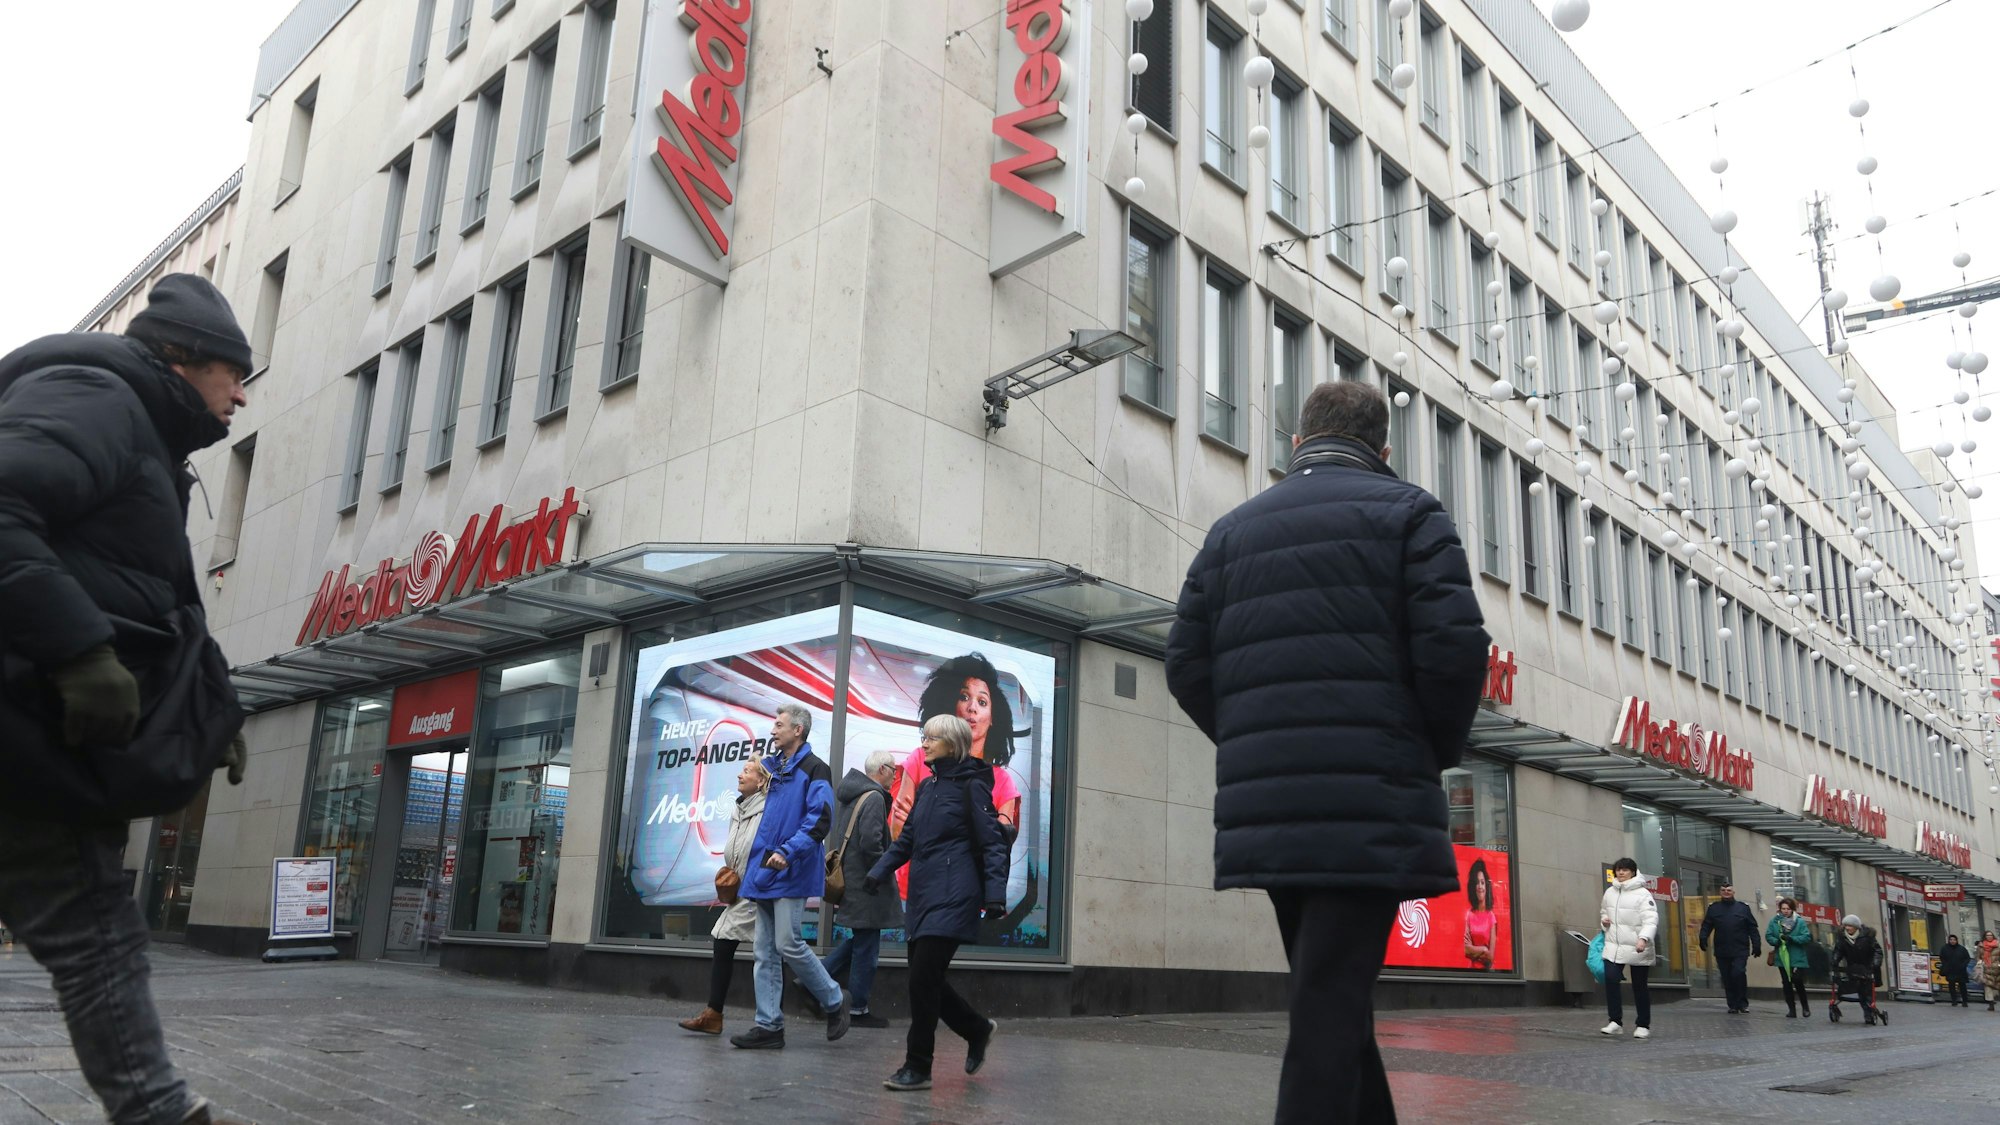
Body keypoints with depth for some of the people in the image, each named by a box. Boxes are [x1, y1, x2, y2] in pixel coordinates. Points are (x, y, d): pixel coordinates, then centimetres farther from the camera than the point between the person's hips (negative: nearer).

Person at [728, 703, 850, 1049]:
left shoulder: (814, 770, -8)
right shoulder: (773, 768, 17)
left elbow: (820, 819, -18)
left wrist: (788, 851, -26)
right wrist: (758, 858, 18)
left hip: (791, 874, -8)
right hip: (765, 872, 8)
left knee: (788, 944, -11)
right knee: (766, 953, 6)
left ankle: (834, 1001, 9)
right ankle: (769, 1026, 10)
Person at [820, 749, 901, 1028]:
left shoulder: (850, 796, 13)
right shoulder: (874, 798, -16)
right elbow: (871, 841, -26)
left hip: (848, 877, 9)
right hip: (866, 884, -9)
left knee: (860, 940, 21)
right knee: (866, 946, 0)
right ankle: (860, 1010, 7)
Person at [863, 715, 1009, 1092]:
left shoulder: (971, 785, -6)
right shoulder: (927, 786, 15)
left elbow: (993, 842, -10)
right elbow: (907, 838, 21)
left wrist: (995, 892, -20)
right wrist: (879, 871, 8)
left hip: (952, 897, -8)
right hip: (922, 896, 8)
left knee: (923, 978, -9)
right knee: (925, 979, 8)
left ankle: (917, 1068, 2)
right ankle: (978, 1030, 30)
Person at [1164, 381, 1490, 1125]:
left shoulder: (1233, 528, 16)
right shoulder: (1407, 512, 4)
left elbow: (1187, 665, 9)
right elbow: (1454, 647, -8)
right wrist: (1437, 753, 8)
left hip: (1264, 809, 5)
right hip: (1370, 804, -4)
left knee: (1330, 998, 17)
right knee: (1333, 1000, -4)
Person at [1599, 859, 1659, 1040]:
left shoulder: (1642, 894, -10)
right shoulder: (1609, 892, 10)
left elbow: (1651, 919, -19)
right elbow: (1603, 911, 26)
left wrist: (1643, 938, -34)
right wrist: (1603, 920, 2)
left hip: (1637, 949, -4)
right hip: (1613, 946, 4)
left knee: (1640, 986, 6)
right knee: (1610, 980, -11)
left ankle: (1643, 1025, 20)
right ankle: (1615, 1021, -2)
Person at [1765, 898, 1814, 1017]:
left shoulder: (1800, 921, -5)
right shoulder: (1775, 921, 2)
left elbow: (1806, 937, -11)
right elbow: (1768, 936, 1)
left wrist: (1791, 939, -22)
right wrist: (1777, 941, -19)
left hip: (1797, 959, -3)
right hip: (1782, 958, 3)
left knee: (1798, 982, -4)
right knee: (1786, 983, 6)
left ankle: (1805, 1006, 20)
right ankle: (1791, 1009, 13)